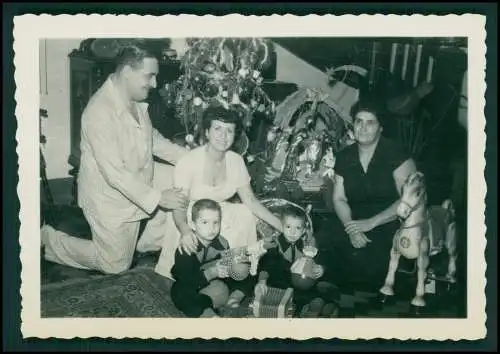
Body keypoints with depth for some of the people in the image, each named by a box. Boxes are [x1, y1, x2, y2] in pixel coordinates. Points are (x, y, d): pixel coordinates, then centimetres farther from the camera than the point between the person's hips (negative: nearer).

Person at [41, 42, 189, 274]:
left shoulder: (137, 101, -3)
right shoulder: (100, 112, -31)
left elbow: (154, 139, 11)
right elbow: (114, 173, -32)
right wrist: (157, 197, -34)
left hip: (138, 190, 8)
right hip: (110, 200, -8)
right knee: (116, 265, 8)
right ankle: (46, 239, 23)